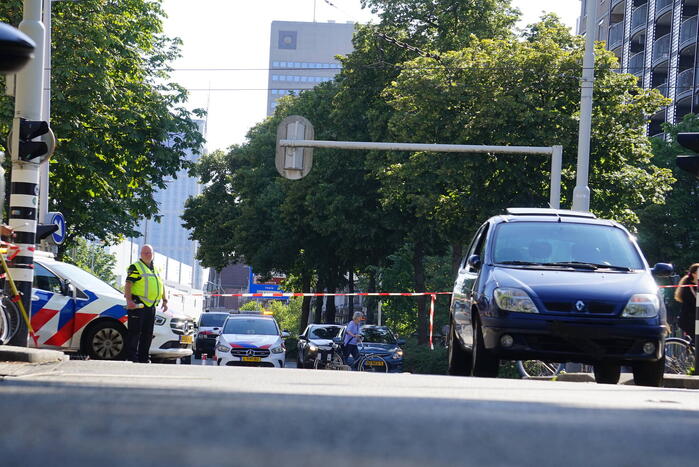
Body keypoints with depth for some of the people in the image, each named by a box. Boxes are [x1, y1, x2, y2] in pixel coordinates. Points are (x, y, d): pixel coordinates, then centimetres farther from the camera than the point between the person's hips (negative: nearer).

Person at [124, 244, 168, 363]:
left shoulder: (155, 269, 20)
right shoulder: (135, 267, -3)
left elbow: (161, 286, 28)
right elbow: (128, 284, -12)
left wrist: (165, 300, 18)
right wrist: (129, 300, -24)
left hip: (151, 306, 8)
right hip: (137, 305, -8)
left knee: (148, 334, 9)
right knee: (135, 333, -8)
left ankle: (143, 359, 15)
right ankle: (132, 358, -8)